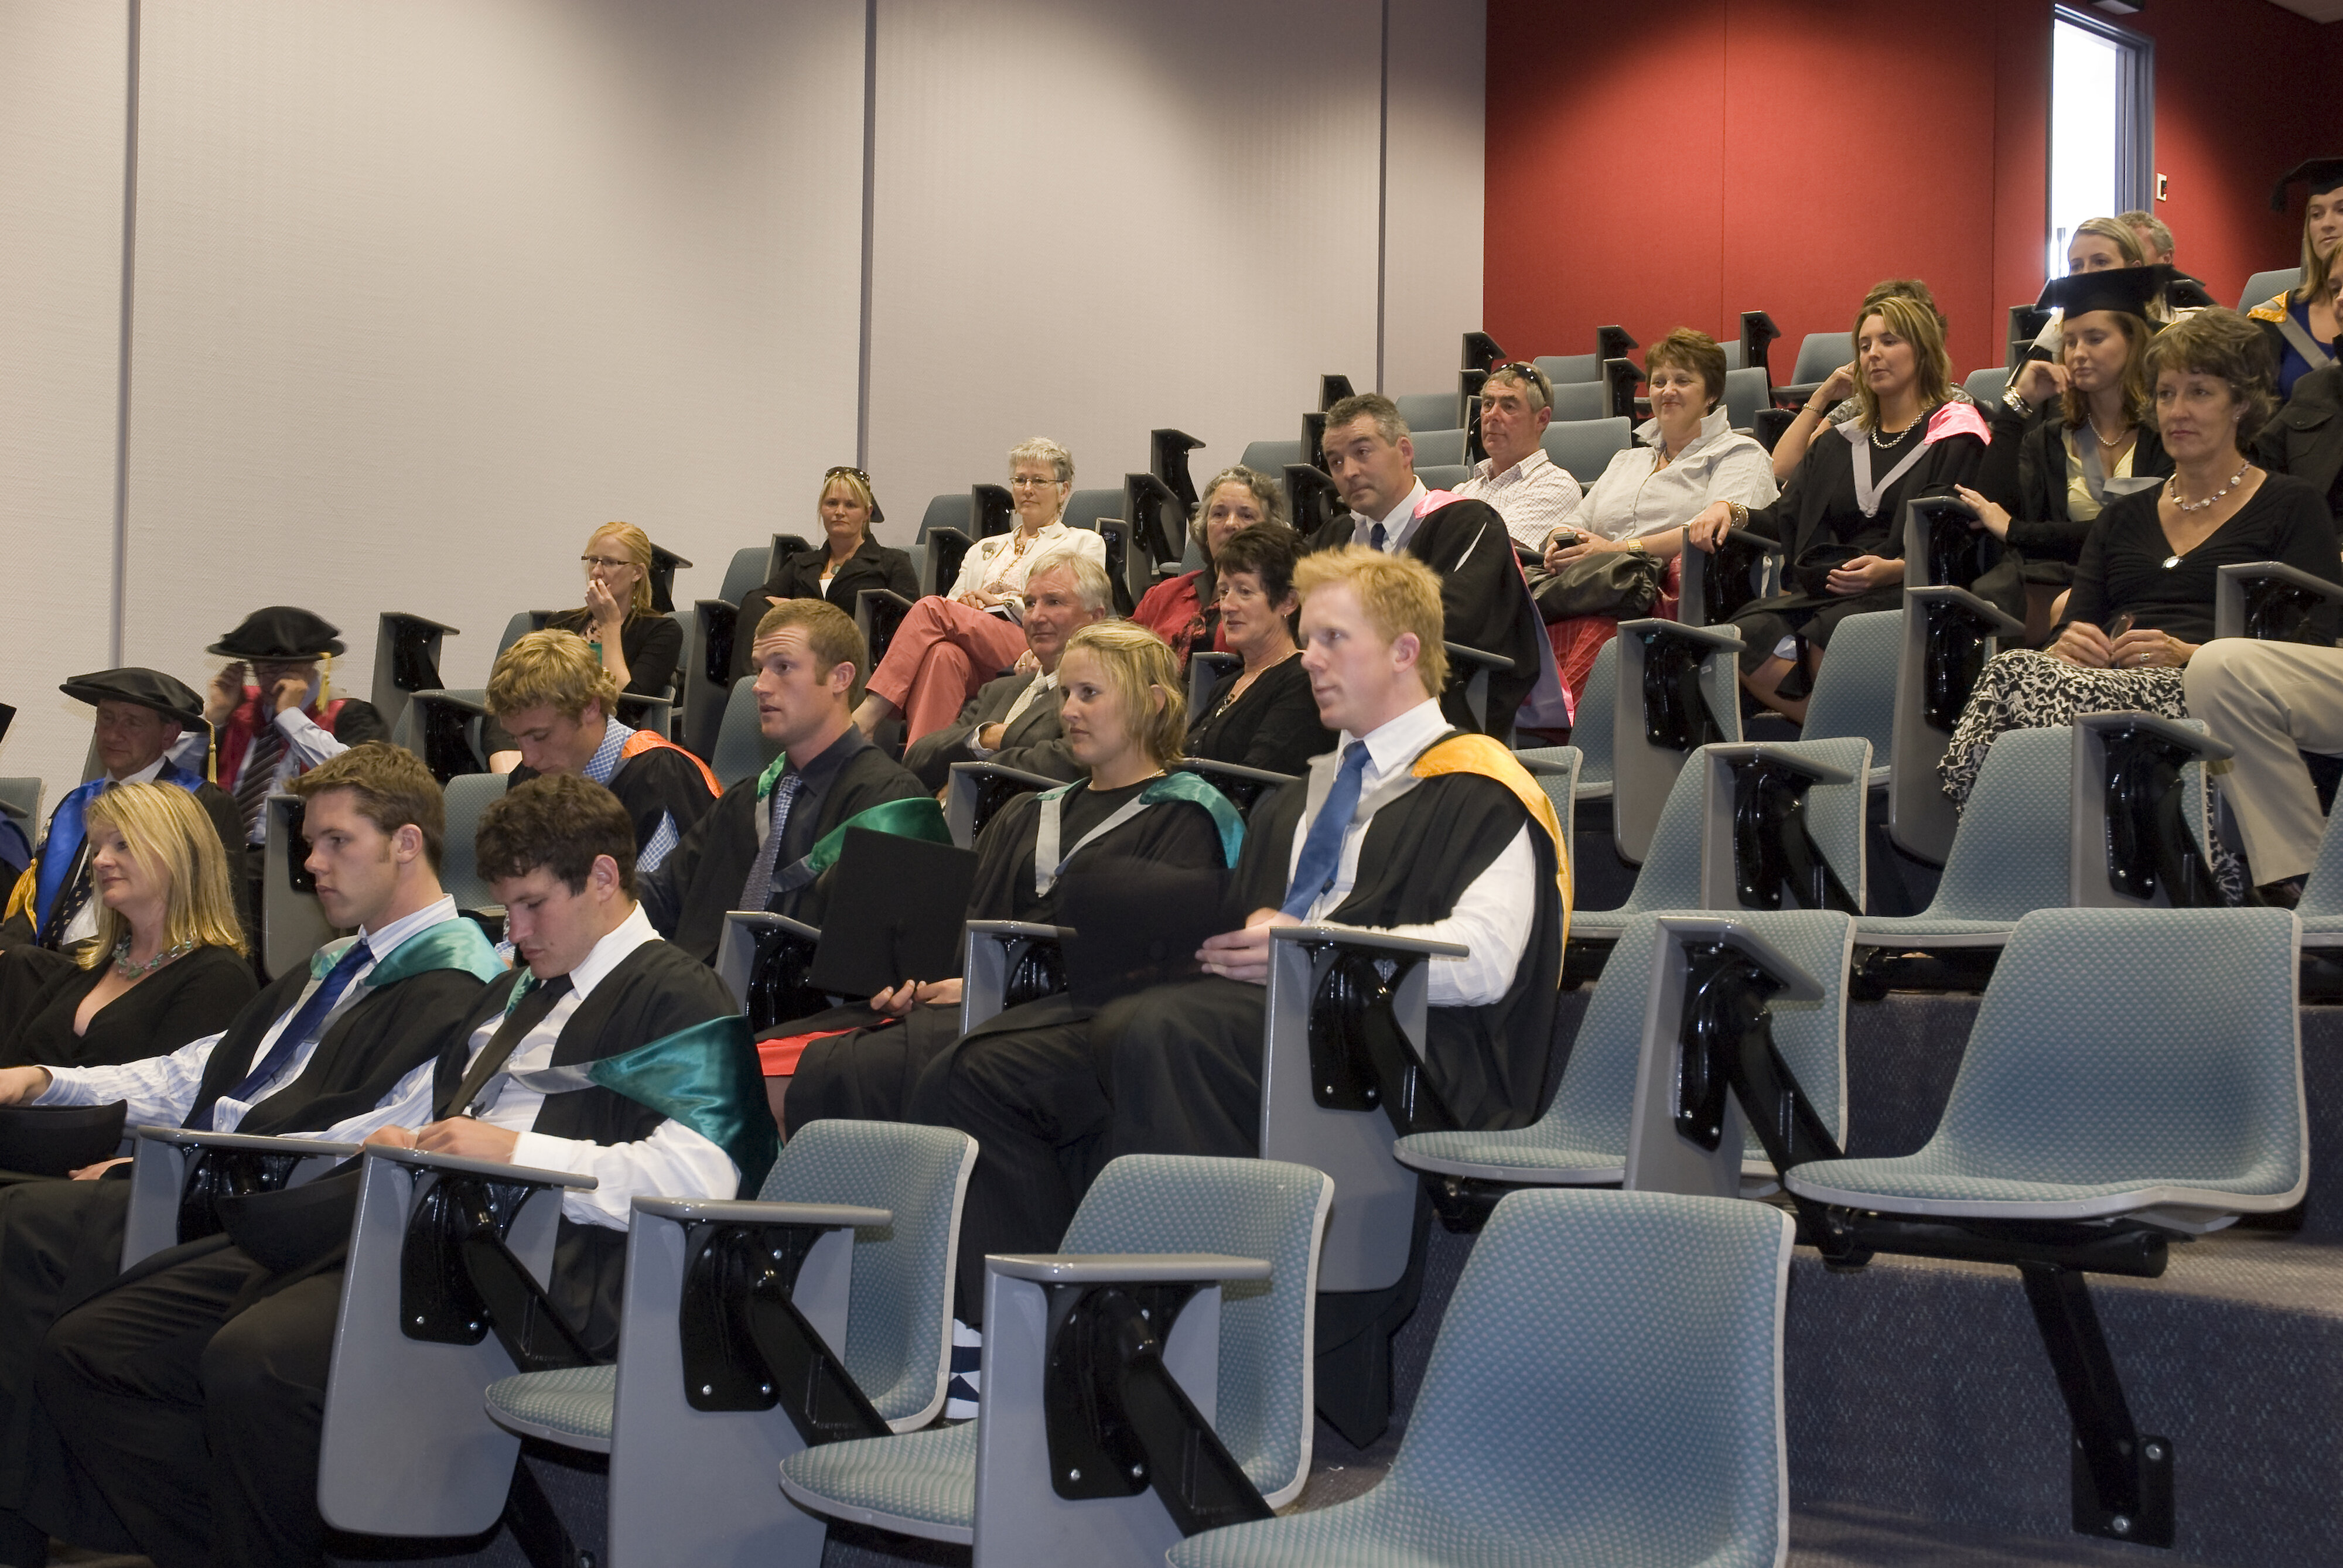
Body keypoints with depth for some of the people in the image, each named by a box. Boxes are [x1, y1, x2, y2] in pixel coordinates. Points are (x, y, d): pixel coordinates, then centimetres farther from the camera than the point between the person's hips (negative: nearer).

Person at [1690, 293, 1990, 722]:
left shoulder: (1954, 437, 8)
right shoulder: (1842, 442, 27)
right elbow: (1787, 518, 20)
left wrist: (1891, 570, -22)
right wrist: (1731, 511, 0)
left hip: (1903, 592, -5)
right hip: (1821, 590, 5)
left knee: (1831, 631, -38)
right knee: (1747, 634, -27)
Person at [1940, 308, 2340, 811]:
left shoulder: (2293, 508, 15)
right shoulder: (2123, 518, 31)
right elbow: (2073, 627, 19)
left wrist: (2189, 655, -13)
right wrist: (2065, 646, -7)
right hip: (2105, 683, 4)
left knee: (2017, 676, -36)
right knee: (2016, 665, -36)